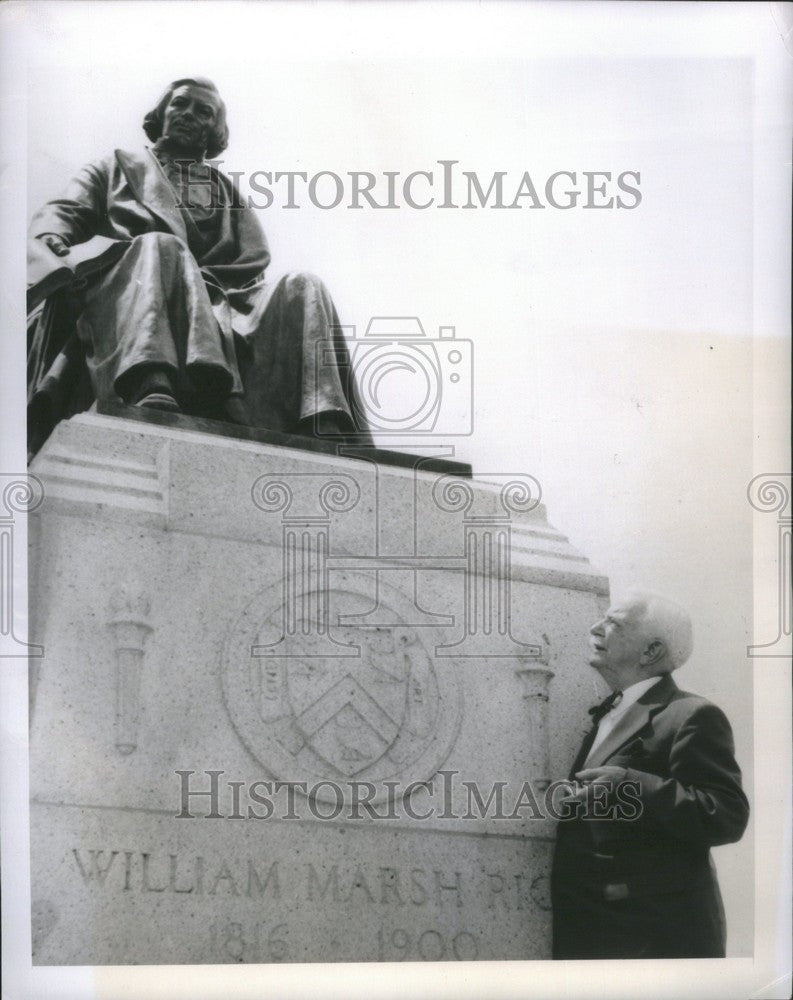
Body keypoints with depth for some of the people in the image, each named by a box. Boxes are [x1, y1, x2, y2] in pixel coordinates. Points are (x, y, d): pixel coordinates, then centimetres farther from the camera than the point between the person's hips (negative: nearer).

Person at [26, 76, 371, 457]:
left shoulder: (224, 189, 34)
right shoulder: (116, 167, 33)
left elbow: (253, 260, 15)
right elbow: (64, 212, 15)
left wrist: (188, 275, -7)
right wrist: (50, 238, -13)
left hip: (213, 305, 2)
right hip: (120, 300, -2)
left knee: (303, 289, -22)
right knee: (160, 246, -36)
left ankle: (325, 432, -46)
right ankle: (152, 390, -64)